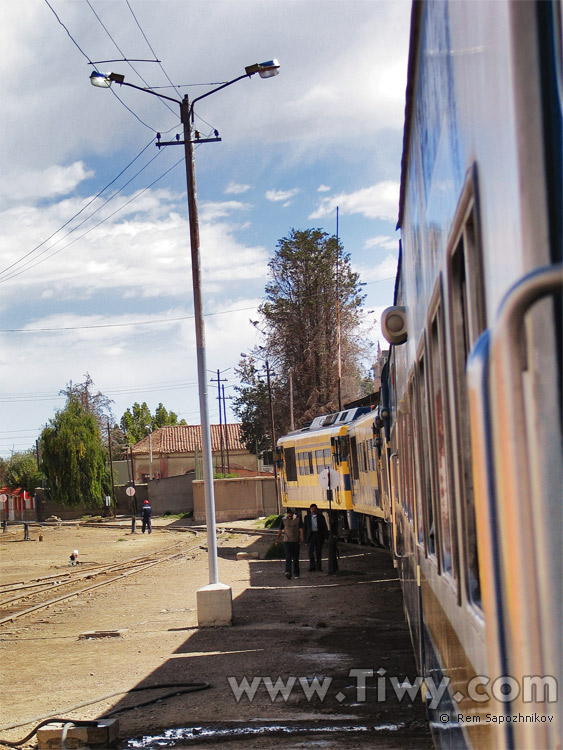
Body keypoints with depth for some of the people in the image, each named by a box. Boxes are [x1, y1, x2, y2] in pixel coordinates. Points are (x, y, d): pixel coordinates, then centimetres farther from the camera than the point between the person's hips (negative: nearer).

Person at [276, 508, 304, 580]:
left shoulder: (298, 519, 0)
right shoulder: (283, 520, 0)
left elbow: (301, 529, -6)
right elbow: (280, 530, 5)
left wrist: (302, 537, -21)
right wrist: (277, 538, 0)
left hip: (296, 541, 1)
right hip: (287, 541, -1)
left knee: (296, 558, 8)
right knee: (288, 557, -14)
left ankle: (296, 573, 18)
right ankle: (288, 572, -24)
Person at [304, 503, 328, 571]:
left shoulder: (321, 517, 6)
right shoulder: (307, 517, 9)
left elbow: (325, 527, 5)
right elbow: (305, 528, 10)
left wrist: (326, 536, -3)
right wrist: (305, 537, 4)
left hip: (319, 535, 0)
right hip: (310, 535, 0)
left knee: (318, 551, 4)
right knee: (310, 551, -9)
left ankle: (319, 567, 12)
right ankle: (312, 566, -5)